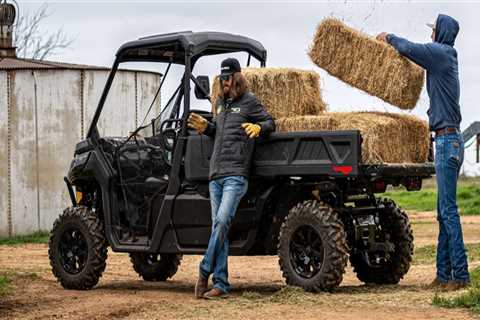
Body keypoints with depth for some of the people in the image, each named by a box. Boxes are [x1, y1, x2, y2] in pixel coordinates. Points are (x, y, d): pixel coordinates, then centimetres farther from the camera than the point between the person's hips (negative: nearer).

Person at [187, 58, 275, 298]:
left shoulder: (249, 102, 1)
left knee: (222, 221, -20)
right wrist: (205, 127, 12)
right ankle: (221, 283, 2)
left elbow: (270, 123, 2)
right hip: (216, 175, 7)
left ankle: (204, 272, -15)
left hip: (236, 174, -7)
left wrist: (258, 128, -19)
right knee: (218, 227, 3)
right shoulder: (220, 103, 22)